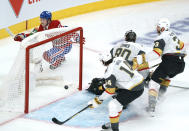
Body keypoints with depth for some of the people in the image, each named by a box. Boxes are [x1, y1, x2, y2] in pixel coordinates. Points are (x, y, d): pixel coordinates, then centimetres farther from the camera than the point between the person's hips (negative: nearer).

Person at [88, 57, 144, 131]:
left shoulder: (110, 71, -17)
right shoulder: (119, 59, 6)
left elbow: (110, 91, -14)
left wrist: (98, 101, -6)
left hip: (134, 90, -9)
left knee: (112, 105, -7)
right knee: (118, 100, 26)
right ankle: (114, 122, 39)